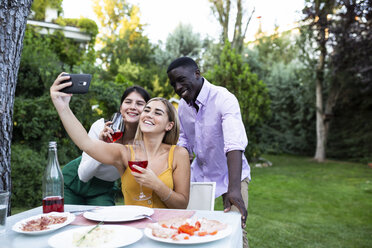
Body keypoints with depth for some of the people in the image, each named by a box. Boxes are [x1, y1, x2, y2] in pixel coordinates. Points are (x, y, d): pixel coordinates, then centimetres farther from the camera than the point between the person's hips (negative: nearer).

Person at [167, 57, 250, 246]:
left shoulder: (225, 99, -24)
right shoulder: (182, 105, -2)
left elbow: (234, 145, -35)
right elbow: (183, 143, 7)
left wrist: (234, 189, -46)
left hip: (231, 174, -5)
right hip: (199, 174, 5)